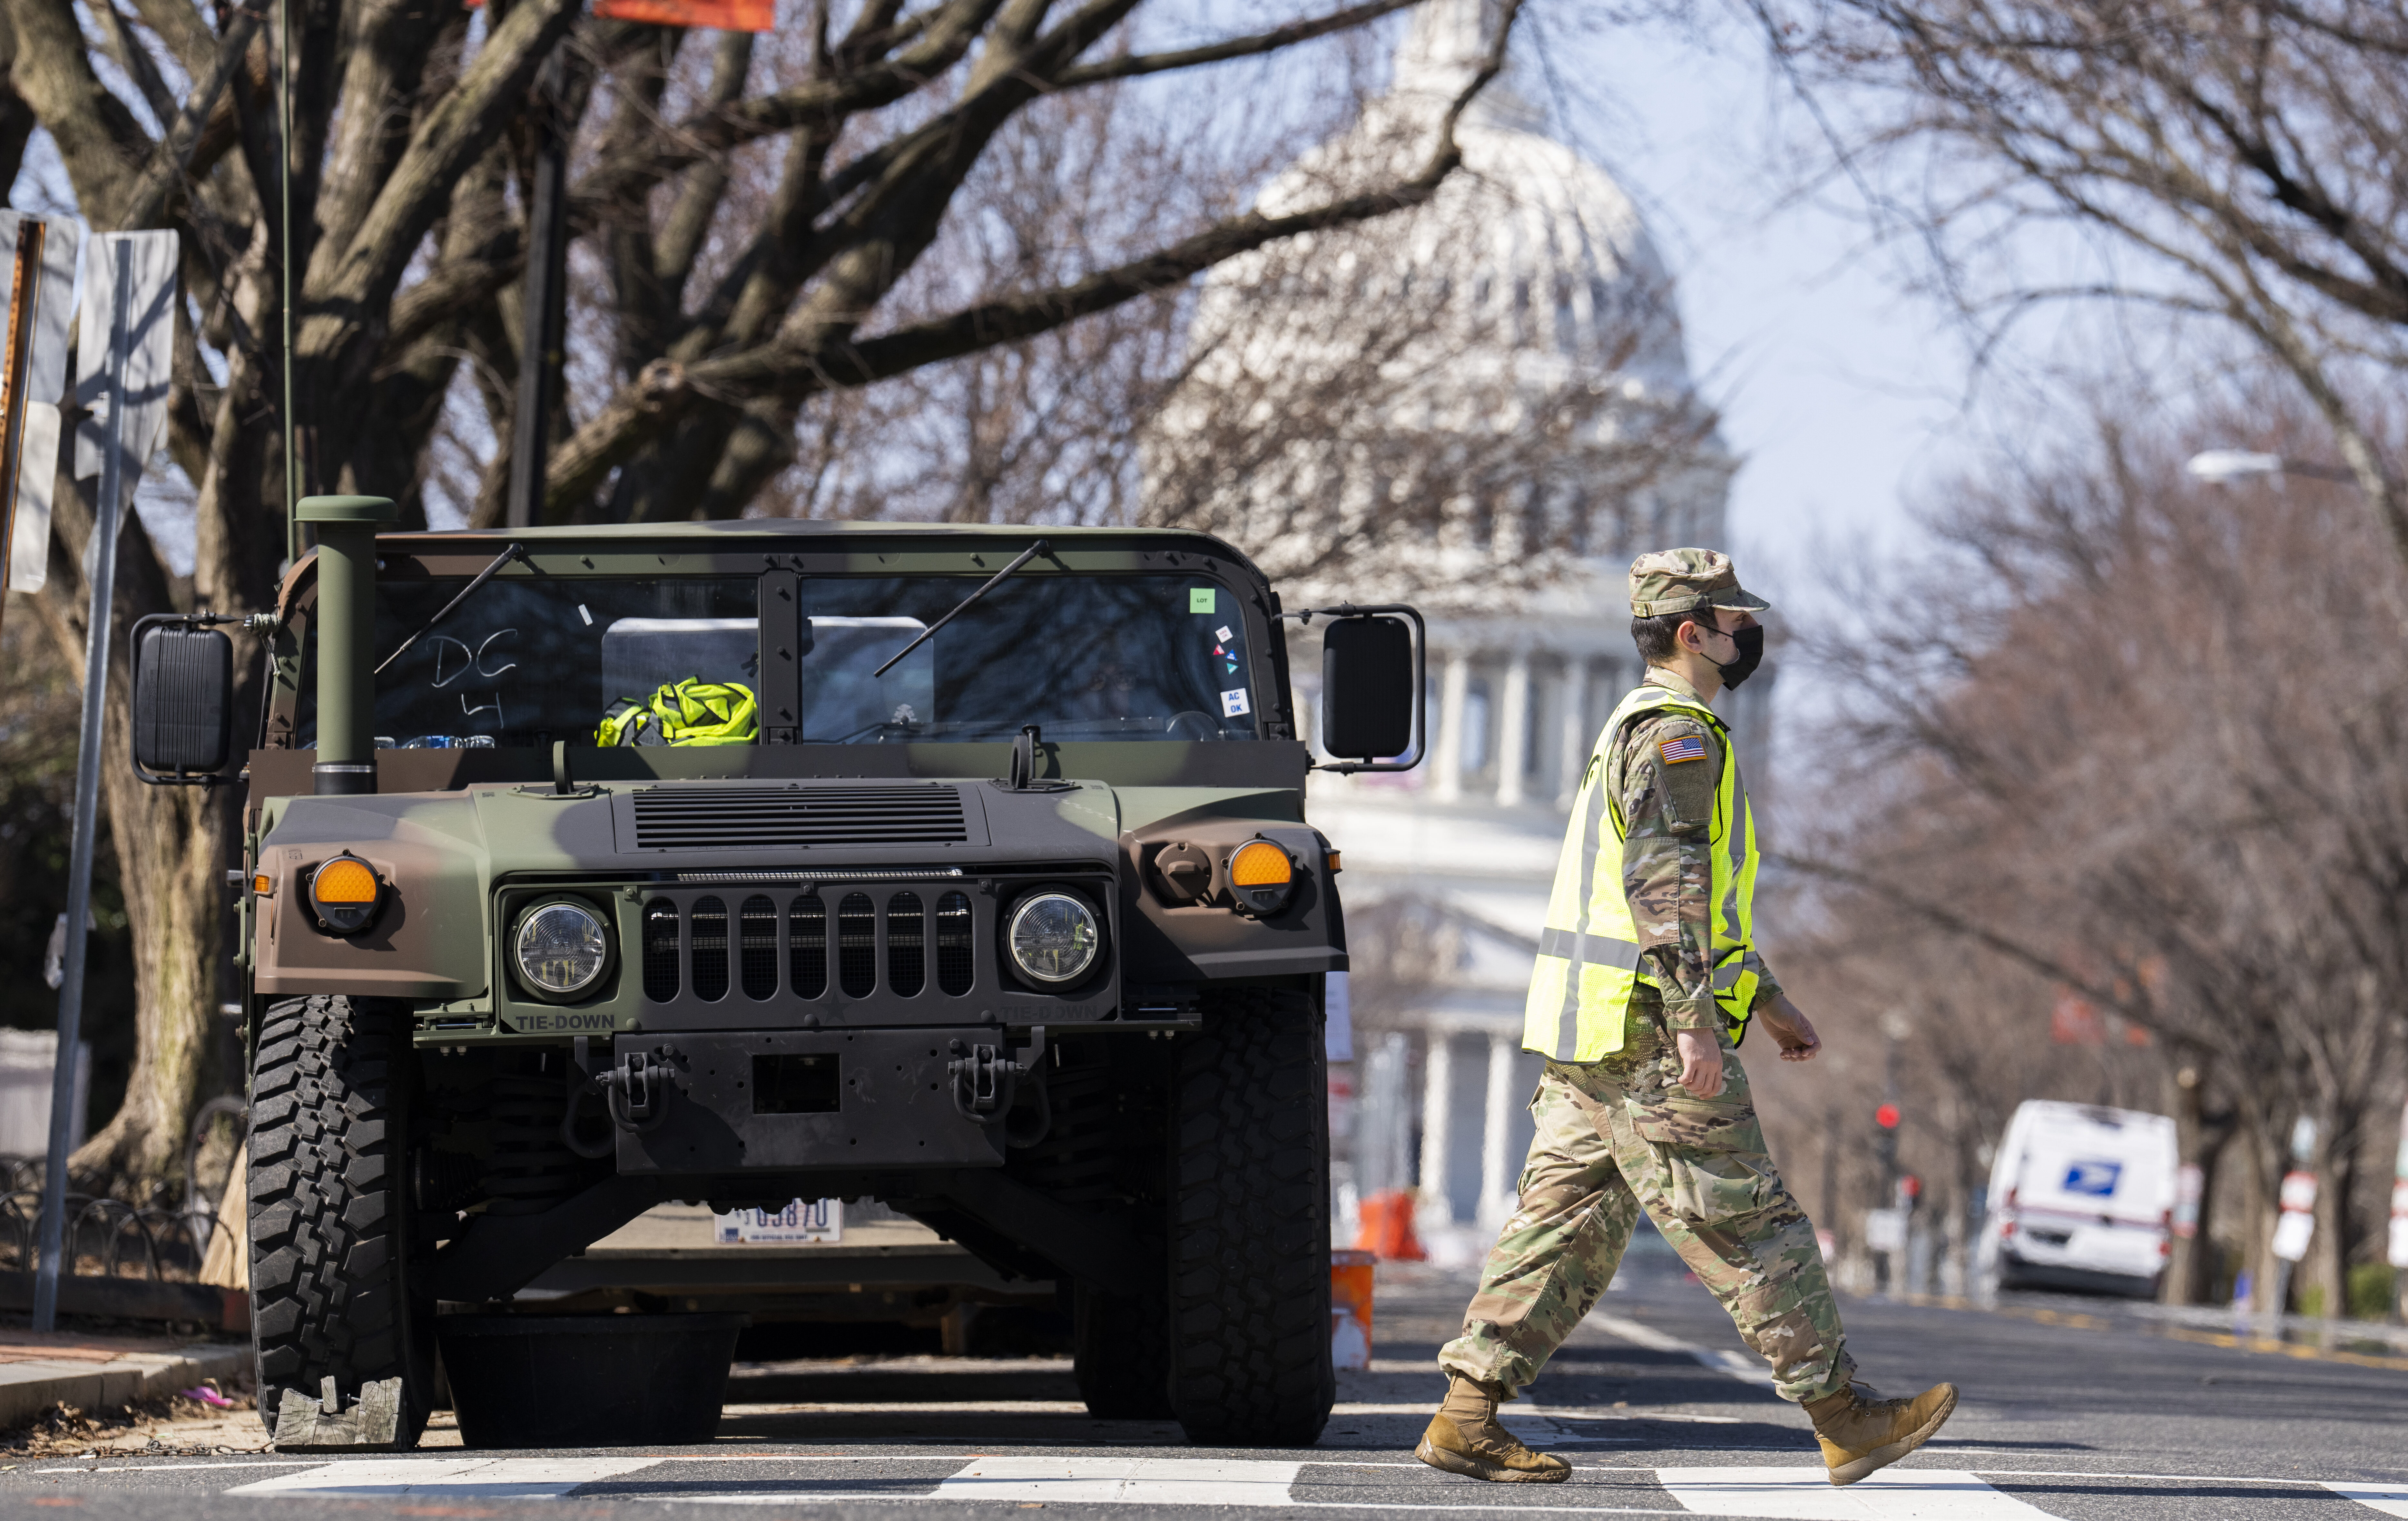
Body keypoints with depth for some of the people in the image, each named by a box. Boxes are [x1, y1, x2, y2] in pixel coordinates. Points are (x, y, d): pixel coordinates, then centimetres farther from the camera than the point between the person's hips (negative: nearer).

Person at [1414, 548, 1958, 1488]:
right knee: (1745, 1228, -5)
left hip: (1585, 1037, 10)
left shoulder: (1641, 730, 23)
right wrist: (1697, 1020, -26)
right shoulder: (1676, 734, -11)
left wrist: (1769, 1002, 31)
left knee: (1565, 1228, 8)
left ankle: (1467, 1417, 3)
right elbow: (1663, 883, -22)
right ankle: (1846, 1419, 0)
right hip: (1647, 1034, -10)